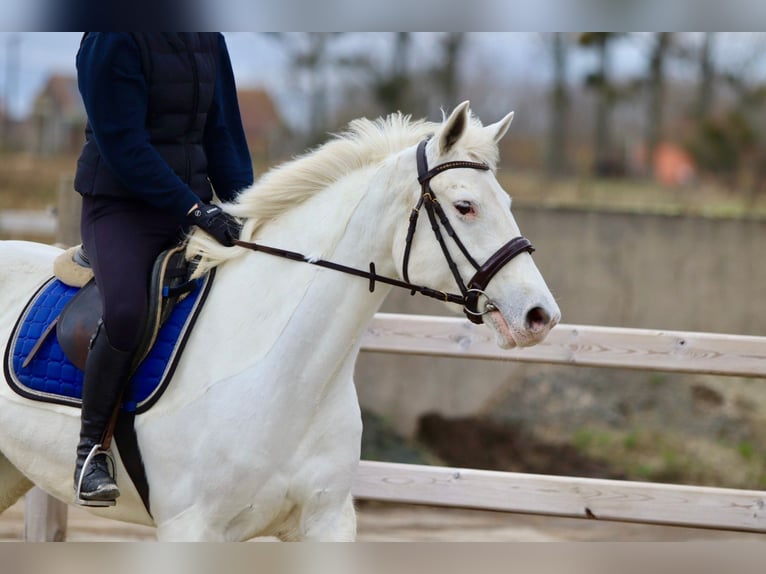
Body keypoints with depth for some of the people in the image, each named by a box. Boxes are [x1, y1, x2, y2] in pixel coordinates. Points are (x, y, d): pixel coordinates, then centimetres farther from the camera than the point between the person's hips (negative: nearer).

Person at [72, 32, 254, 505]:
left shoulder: (209, 41, 10)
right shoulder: (113, 39, -13)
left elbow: (223, 135, 13)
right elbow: (122, 144, -18)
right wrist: (193, 207, -23)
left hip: (192, 204, 7)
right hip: (121, 204, -7)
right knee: (125, 311, -30)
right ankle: (91, 450, -13)